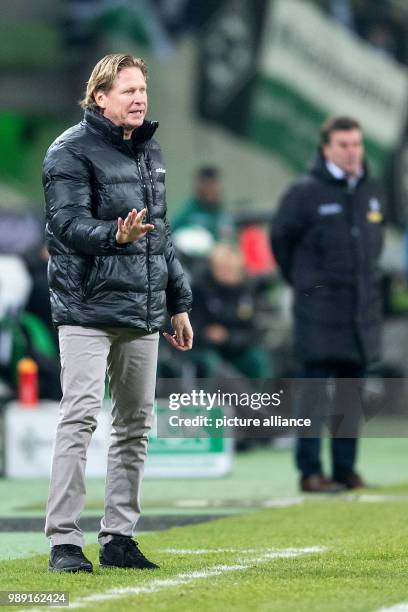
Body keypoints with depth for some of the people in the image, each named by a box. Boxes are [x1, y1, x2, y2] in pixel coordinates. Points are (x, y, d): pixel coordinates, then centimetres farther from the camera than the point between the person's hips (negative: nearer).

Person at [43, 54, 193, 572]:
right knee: (80, 417, -12)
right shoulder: (71, 152, -7)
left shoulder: (149, 151, 16)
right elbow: (67, 223, -18)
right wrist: (115, 236, -37)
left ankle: (118, 536, 17)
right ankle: (64, 542, -10)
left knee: (135, 423, 9)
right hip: (87, 310, -7)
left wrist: (179, 302, 22)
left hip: (143, 314, 8)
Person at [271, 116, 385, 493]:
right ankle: (311, 471, -3)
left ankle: (346, 468, 14)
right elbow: (280, 239, 5)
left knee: (351, 394, 8)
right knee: (315, 391, -6)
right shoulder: (305, 193, -6)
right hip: (319, 314, -5)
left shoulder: (374, 193, 10)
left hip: (362, 312, 5)